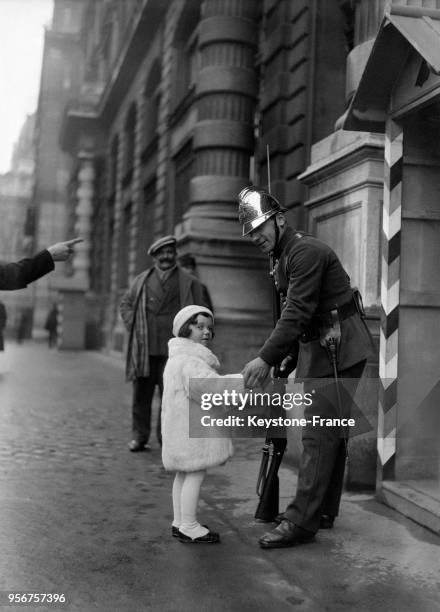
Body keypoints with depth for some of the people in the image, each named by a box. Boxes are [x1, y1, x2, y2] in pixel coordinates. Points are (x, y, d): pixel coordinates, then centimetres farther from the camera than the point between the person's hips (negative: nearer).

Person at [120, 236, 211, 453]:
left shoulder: (189, 283, 7)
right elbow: (125, 303, 21)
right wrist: (132, 325, 7)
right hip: (143, 348, 2)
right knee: (141, 394, 6)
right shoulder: (141, 280, 14)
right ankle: (139, 436, 16)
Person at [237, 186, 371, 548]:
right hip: (318, 349, 10)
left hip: (340, 349, -10)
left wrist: (266, 359, -26)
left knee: (319, 434, -11)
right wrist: (289, 359, 11)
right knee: (331, 432, 14)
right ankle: (324, 511, 23)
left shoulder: (306, 250, -16)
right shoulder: (283, 258, 15)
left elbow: (297, 312, -25)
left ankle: (302, 521, -8)